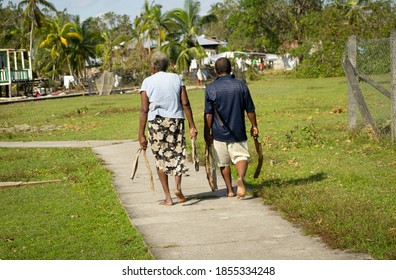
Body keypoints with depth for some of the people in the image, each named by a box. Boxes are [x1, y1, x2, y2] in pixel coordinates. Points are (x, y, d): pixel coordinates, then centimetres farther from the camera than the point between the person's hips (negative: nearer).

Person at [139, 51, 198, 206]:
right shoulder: (176, 78, 6)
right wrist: (192, 126, 3)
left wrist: (141, 135, -2)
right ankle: (178, 186, -8)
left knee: (161, 159, 8)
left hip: (156, 123, -1)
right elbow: (185, 104, -1)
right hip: (176, 120, 1)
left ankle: (168, 197, 6)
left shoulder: (147, 82, 1)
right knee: (178, 155, 15)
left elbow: (144, 110, -4)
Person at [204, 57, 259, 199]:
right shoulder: (241, 85, -1)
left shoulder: (211, 88, -6)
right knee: (241, 156, 4)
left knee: (223, 162, 12)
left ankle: (230, 190, 18)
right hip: (238, 131, 0)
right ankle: (241, 178, -25)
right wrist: (254, 126, 15)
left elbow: (208, 114, -6)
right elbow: (250, 110, 3)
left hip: (219, 132, 0)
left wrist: (207, 132, 1)